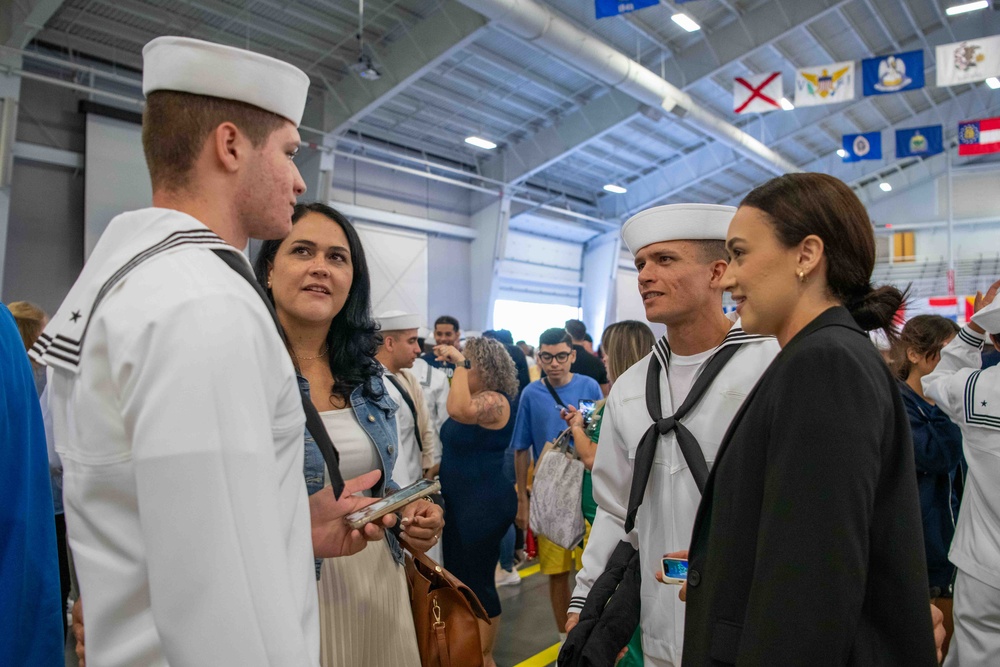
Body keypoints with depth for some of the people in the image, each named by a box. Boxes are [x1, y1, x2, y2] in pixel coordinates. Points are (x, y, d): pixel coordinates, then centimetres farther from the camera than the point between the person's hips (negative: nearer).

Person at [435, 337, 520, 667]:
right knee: (457, 575, 20)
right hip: (460, 500, 10)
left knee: (478, 580, 3)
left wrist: (460, 362, -32)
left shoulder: (495, 400, -20)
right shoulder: (473, 398, 10)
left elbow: (458, 410, -40)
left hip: (486, 502, -10)